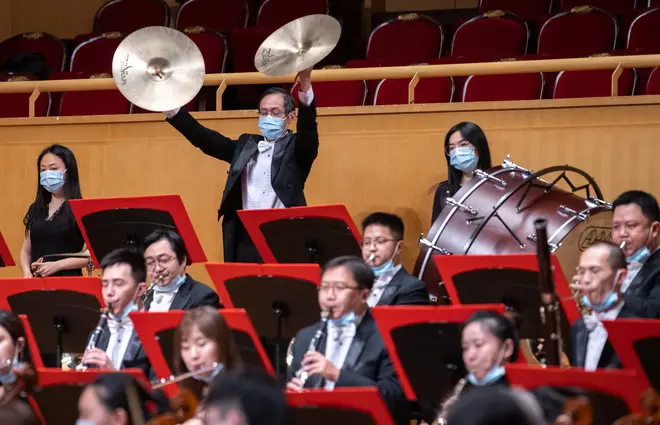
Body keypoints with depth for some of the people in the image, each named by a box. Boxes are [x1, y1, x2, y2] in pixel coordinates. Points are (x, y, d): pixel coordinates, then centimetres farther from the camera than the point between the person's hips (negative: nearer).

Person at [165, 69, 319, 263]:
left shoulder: (296, 147, 6)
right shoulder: (247, 145, 19)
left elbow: (308, 130, -14)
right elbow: (208, 140, 11)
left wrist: (306, 90, -32)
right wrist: (173, 111, -2)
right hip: (245, 239, 4)